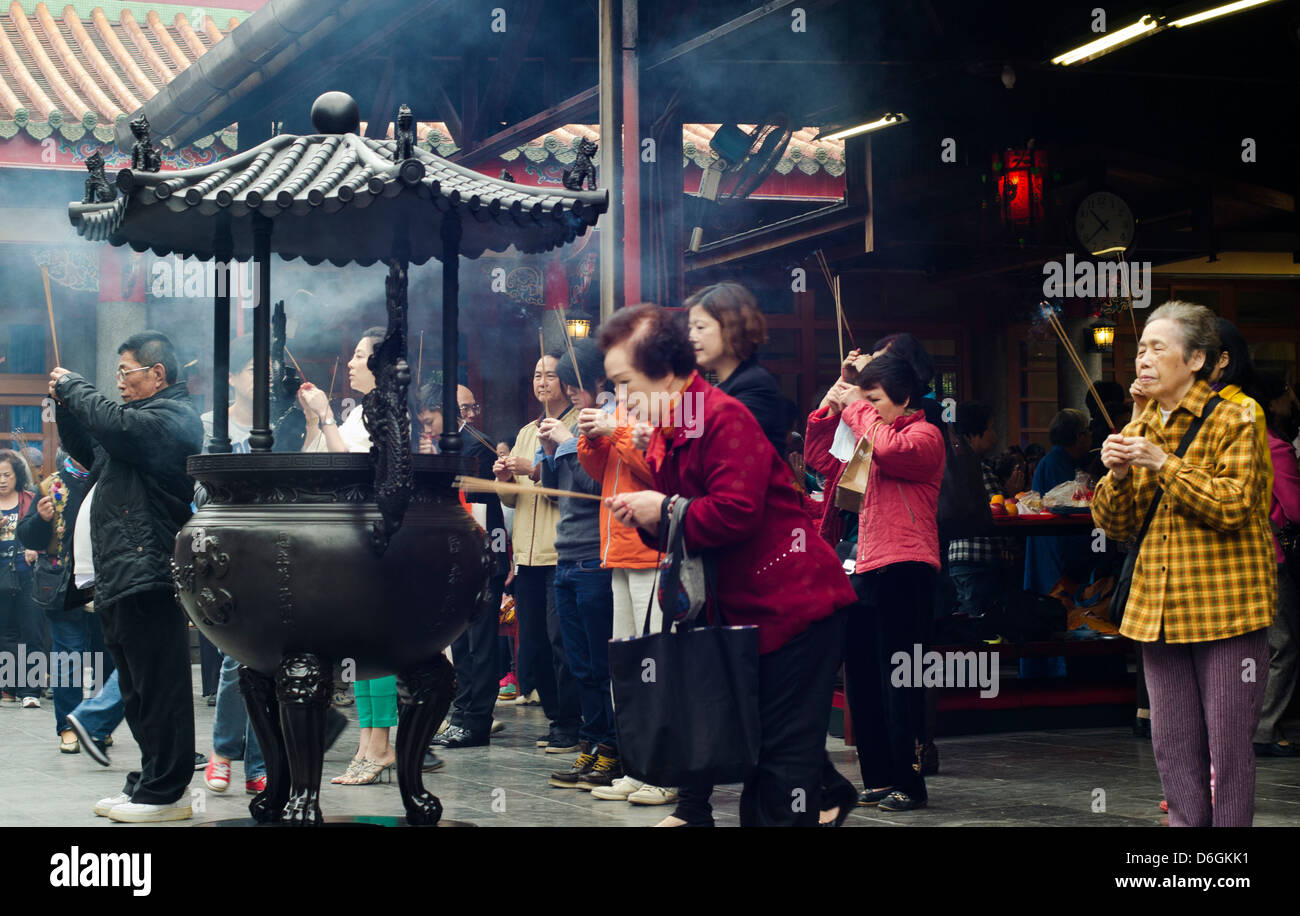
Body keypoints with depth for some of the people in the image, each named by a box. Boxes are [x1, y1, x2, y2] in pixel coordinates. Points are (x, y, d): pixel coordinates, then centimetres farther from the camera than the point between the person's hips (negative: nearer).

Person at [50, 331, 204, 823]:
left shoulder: (172, 417, -10)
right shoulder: (145, 415, 23)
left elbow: (113, 424, -26)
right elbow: (88, 451, 29)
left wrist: (73, 386, -10)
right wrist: (67, 404, 13)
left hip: (148, 575, -11)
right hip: (124, 578, 11)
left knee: (159, 688, -7)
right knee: (139, 690, 15)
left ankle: (164, 793, -5)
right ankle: (151, 783, 22)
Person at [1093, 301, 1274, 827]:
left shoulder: (1232, 422, -5)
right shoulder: (1137, 433, 13)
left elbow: (1233, 506, -17)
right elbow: (1116, 527, 11)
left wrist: (1163, 464, -20)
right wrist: (1117, 478, -8)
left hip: (1225, 606, -6)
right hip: (1159, 610, 6)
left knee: (1227, 745, -2)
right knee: (1172, 746, 8)